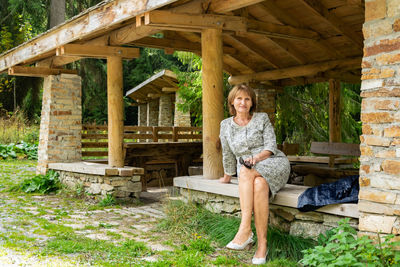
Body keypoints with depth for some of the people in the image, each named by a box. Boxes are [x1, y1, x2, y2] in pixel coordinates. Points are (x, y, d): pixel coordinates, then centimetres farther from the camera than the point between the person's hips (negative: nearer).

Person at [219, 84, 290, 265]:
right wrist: (227, 177, 29)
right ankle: (262, 244, -40)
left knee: (245, 170, -36)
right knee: (259, 185, -37)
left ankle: (245, 230, -39)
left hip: (274, 164, -2)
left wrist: (256, 158, -23)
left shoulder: (262, 118, 6)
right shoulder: (226, 125, 13)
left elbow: (271, 146, -5)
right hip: (248, 174, 2)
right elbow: (227, 155, 23)